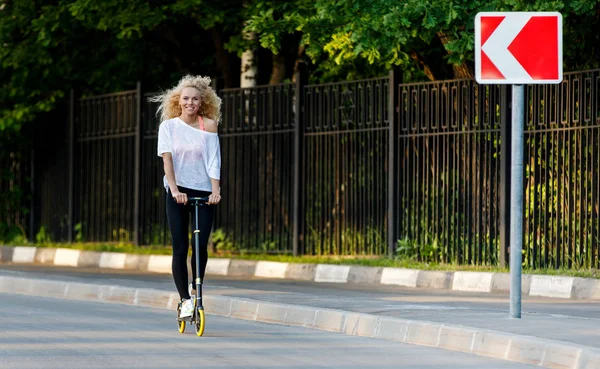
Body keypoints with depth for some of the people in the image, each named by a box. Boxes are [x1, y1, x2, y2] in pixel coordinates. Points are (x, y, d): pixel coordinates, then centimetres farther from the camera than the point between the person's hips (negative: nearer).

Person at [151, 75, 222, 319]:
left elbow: (213, 160, -4)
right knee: (180, 248, -5)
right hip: (178, 193, 0)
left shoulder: (208, 125, 2)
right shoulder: (169, 125, 2)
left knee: (201, 245, -6)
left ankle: (196, 291, 14)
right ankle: (185, 300, 1)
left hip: (203, 191, 0)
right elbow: (167, 159, -7)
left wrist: (215, 189, -17)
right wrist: (174, 189, -19)